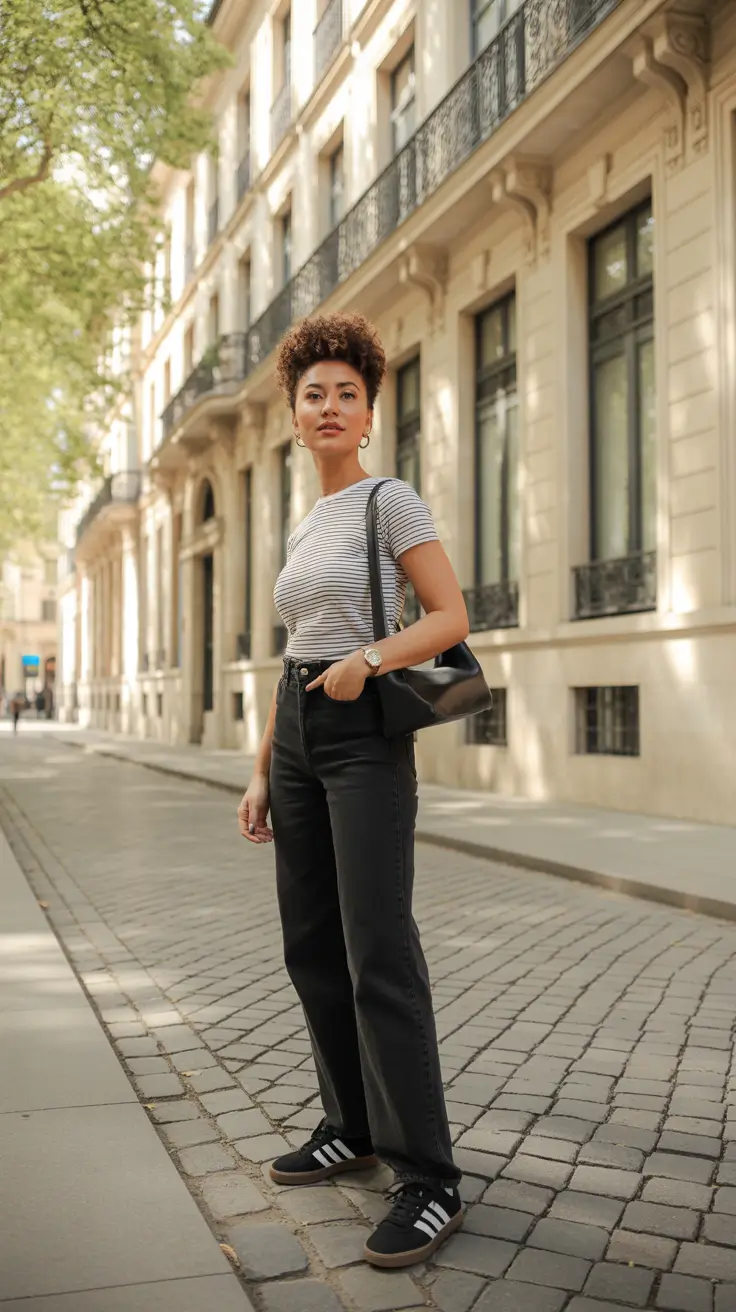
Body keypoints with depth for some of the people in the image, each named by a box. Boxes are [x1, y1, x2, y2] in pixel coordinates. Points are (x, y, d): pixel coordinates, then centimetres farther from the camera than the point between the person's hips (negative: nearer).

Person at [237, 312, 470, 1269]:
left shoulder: (392, 501, -3)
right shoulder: (304, 531, 18)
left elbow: (452, 618, -10)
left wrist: (367, 660, -26)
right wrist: (263, 770, 14)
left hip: (366, 734, -8)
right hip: (300, 735, 8)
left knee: (380, 954, -12)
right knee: (312, 945, 9)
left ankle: (430, 1181, -7)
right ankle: (353, 1127, 23)